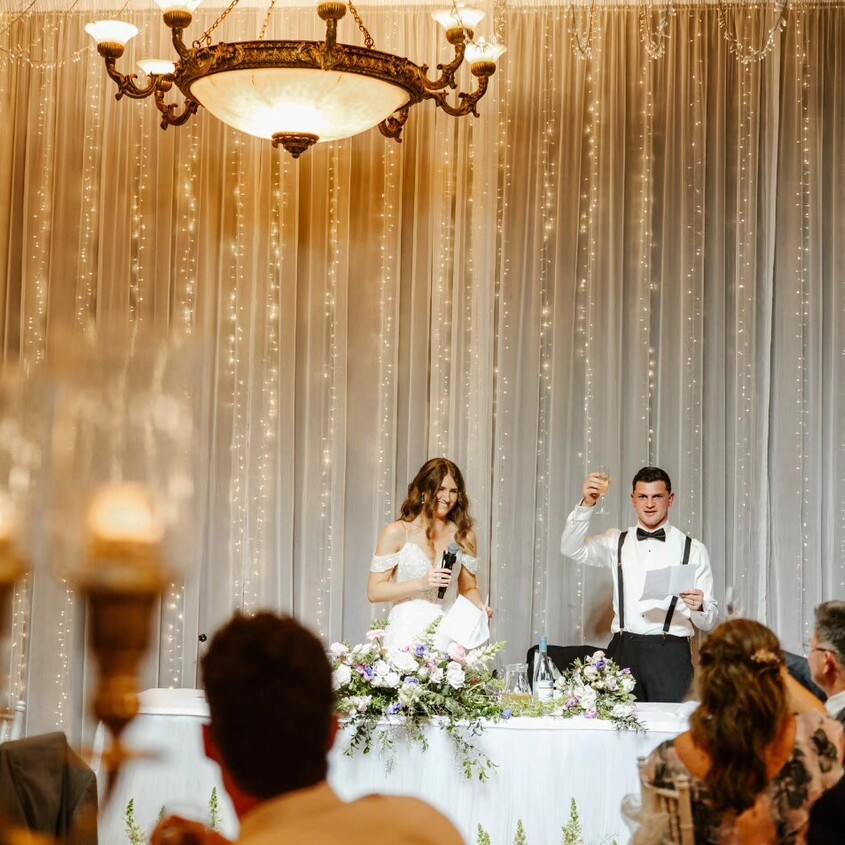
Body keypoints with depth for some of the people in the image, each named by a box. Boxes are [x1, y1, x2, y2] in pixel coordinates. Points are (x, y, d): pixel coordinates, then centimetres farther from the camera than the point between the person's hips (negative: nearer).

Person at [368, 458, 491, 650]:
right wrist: (421, 584, -12)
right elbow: (374, 592, -2)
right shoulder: (397, 533, 2)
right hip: (405, 634, -2)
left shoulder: (463, 535, 11)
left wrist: (480, 606, -2)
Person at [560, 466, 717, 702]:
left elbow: (708, 622, 7)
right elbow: (572, 548, -3)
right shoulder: (617, 541, 14)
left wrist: (699, 608, -17)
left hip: (670, 655, -1)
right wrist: (587, 504, -16)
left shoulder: (693, 549, 8)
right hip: (624, 650, 1)